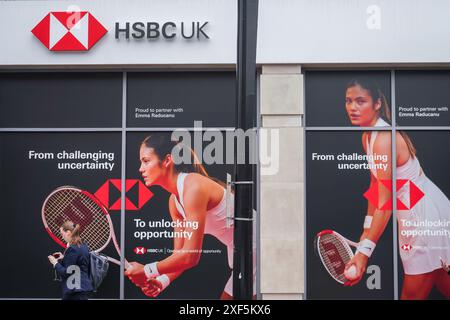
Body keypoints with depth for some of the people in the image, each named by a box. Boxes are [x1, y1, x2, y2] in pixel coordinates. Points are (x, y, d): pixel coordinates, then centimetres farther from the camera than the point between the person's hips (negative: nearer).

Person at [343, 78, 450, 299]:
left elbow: (385, 203, -27)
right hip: (412, 215, 10)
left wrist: (365, 251, -29)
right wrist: (367, 230, 9)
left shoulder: (384, 140, -24)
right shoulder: (367, 137, 6)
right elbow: (375, 186, 11)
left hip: (426, 213, -9)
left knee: (413, 294, -2)